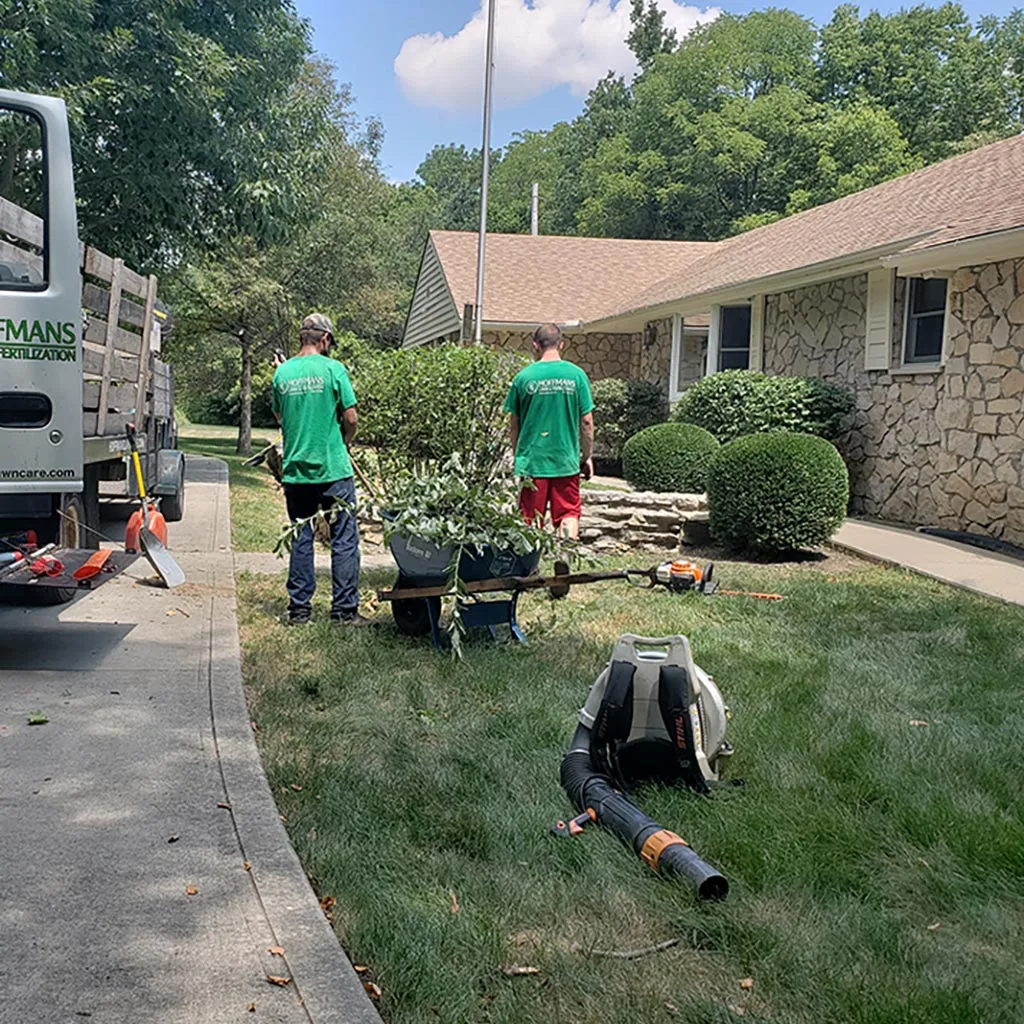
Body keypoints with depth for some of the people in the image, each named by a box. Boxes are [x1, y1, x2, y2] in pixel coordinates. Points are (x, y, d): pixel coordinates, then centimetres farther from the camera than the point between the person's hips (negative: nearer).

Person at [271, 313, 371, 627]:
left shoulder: (282, 372, 4)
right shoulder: (333, 369, -8)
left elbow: (279, 417, 13)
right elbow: (351, 418, -6)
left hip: (295, 469, 4)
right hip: (333, 469, -4)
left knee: (300, 540, 11)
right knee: (344, 540, 4)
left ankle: (299, 609, 15)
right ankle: (345, 610, 5)